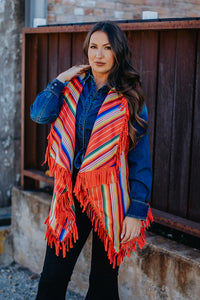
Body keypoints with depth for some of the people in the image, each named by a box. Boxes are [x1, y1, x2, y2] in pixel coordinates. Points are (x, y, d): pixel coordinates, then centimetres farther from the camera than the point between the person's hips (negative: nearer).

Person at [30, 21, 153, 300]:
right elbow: (39, 114, -8)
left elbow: (141, 159, -6)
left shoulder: (129, 99, -5)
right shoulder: (74, 87, 5)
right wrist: (59, 81, -11)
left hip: (109, 197, -2)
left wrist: (137, 212, -11)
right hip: (71, 193, 3)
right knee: (52, 277, 6)